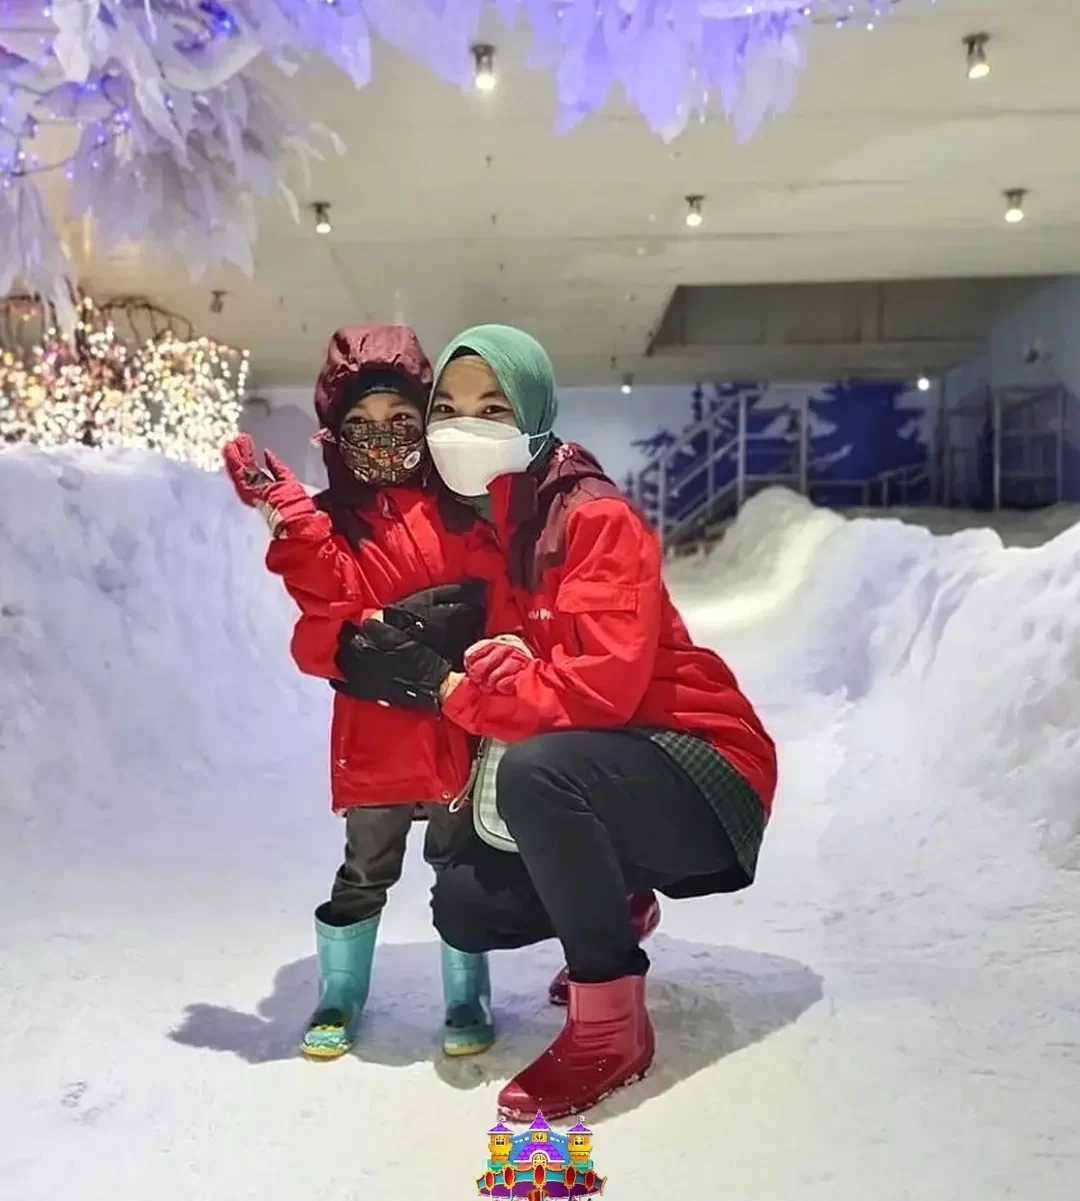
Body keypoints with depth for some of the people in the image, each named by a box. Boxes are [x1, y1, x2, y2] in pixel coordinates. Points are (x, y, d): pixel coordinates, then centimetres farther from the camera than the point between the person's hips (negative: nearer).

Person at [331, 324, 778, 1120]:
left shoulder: (597, 519, -19)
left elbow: (604, 683, -31)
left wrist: (448, 683, -28)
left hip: (700, 774, -7)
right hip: (588, 782, 7)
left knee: (533, 770, -35)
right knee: (463, 907, -4)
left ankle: (611, 1026, -17)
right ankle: (616, 902, 26)